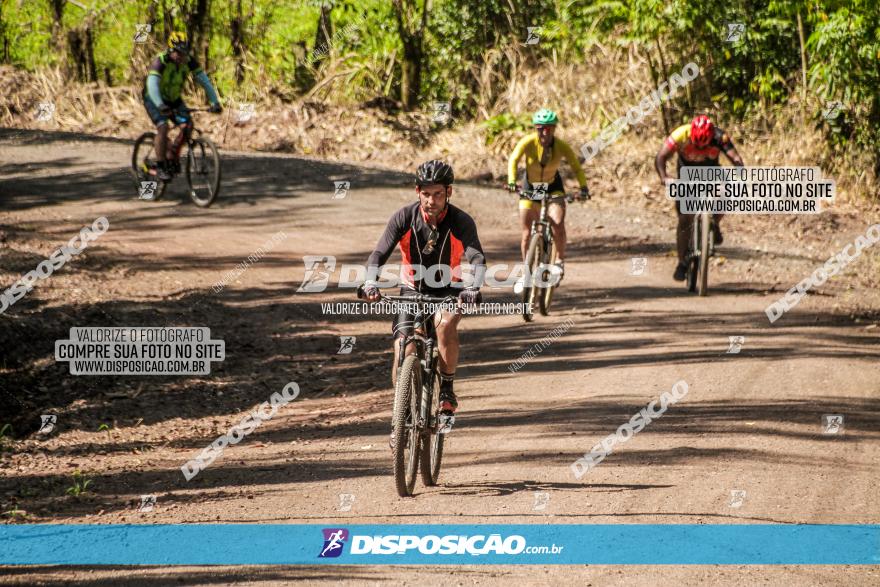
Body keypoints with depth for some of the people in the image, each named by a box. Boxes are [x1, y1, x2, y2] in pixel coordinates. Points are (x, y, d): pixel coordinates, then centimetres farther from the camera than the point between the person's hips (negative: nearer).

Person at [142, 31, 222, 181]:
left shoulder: (189, 61, -18)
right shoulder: (160, 62, -31)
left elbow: (204, 80, -19)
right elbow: (152, 84, -43)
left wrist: (215, 102, -31)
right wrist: (160, 105, -58)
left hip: (173, 98, 5)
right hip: (154, 98, -5)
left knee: (187, 126, -12)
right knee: (163, 127, -25)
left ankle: (171, 158, 8)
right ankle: (160, 167, -14)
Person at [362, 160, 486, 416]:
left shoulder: (461, 221, -19)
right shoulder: (404, 217, -16)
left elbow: (477, 258, -31)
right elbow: (379, 254, -21)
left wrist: (474, 288, -51)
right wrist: (371, 282, -41)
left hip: (448, 290, -1)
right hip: (412, 290, 1)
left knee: (445, 324, -34)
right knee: (403, 355, -13)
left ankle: (447, 390, -16)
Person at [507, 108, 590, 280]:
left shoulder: (561, 146, -21)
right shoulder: (528, 142, -24)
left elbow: (576, 167, -22)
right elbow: (513, 160, -35)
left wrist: (583, 188, -38)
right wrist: (512, 181, -52)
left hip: (553, 186, 0)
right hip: (530, 186, 0)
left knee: (558, 224, -23)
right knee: (527, 233, -1)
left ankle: (560, 261, -3)